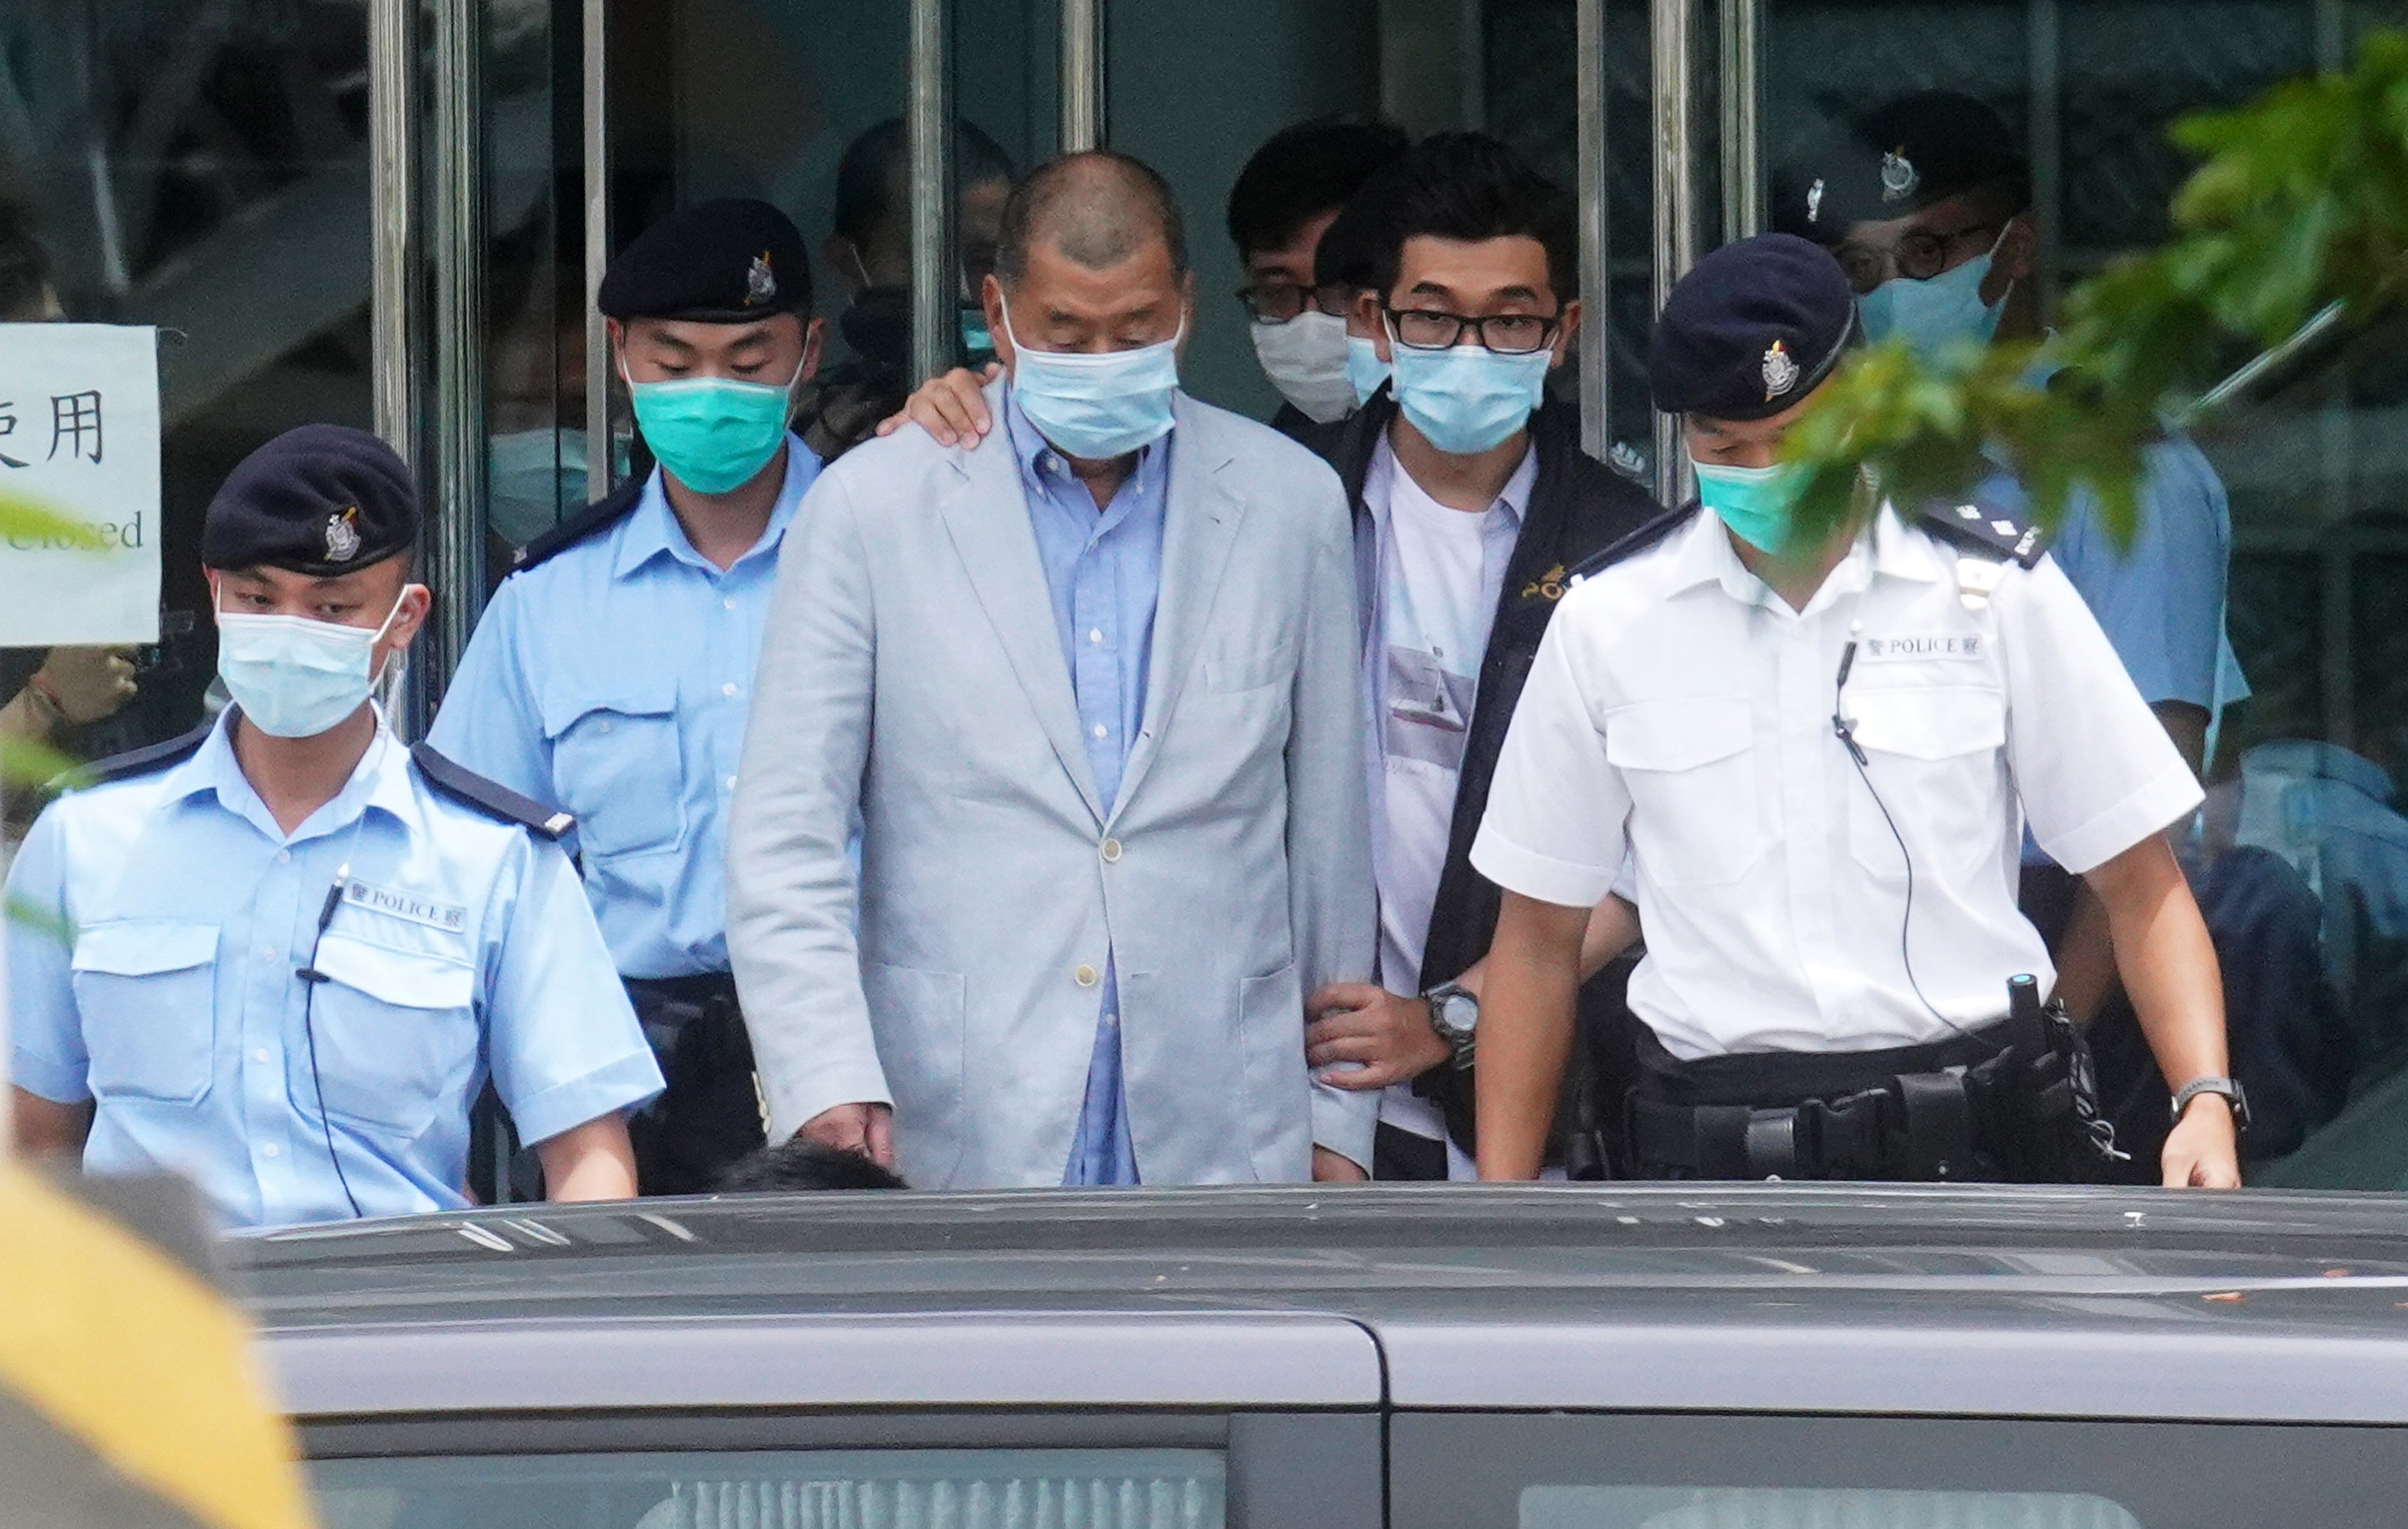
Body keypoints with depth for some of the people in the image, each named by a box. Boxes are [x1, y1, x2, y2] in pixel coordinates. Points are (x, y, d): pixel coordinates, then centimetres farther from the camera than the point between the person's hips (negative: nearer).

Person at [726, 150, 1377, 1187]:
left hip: (1222, 1142, 1)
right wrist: (826, 1087, -14)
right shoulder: (872, 507, 4)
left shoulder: (1290, 504, 10)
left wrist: (1337, 1123, 13)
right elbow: (783, 837, 0)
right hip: (952, 1150, -1)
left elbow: (1331, 836, 15)